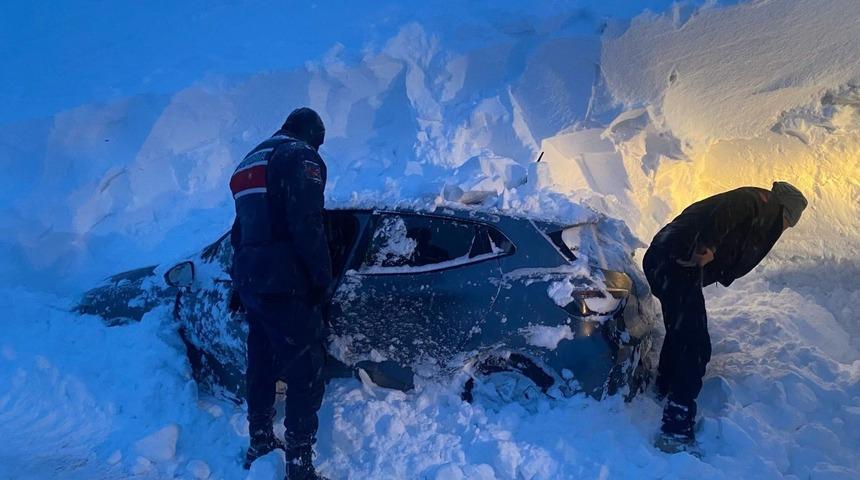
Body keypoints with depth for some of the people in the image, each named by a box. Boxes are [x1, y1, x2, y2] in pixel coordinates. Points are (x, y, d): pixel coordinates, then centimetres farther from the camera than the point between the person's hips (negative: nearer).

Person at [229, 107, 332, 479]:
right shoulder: (302, 157, -6)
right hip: (284, 283, -9)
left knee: (262, 364, 20)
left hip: (248, 279, 9)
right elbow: (307, 225, -18)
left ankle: (260, 443, 34)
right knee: (305, 374, -6)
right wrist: (324, 277, -12)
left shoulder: (249, 162, 22)